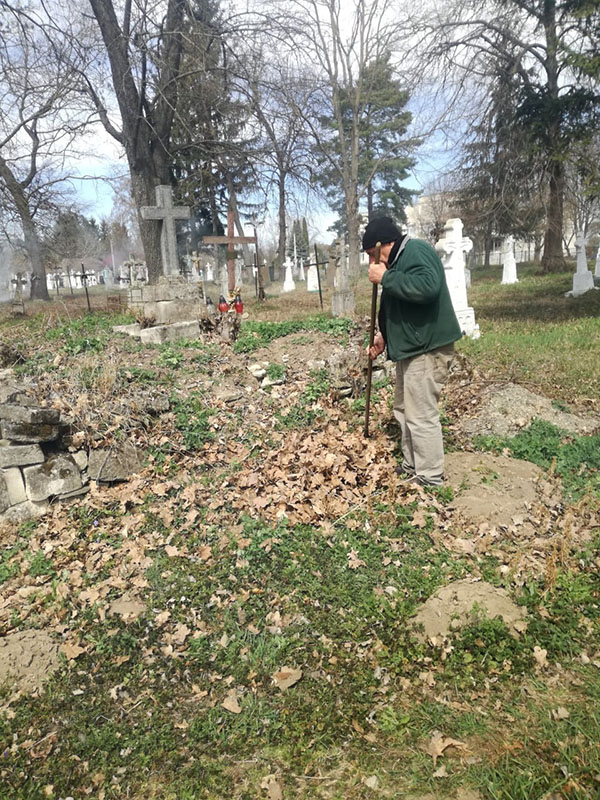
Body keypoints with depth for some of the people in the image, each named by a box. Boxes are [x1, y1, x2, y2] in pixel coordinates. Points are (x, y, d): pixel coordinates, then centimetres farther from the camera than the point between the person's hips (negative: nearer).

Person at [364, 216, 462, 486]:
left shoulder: (416, 251, -14)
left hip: (428, 349, -11)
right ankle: (411, 467, 31)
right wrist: (384, 336, 16)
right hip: (411, 348, 11)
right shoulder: (399, 260, 18)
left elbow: (427, 286, -35)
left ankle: (430, 479, 6)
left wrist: (386, 278, -26)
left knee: (421, 416, -6)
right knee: (404, 410, 17)